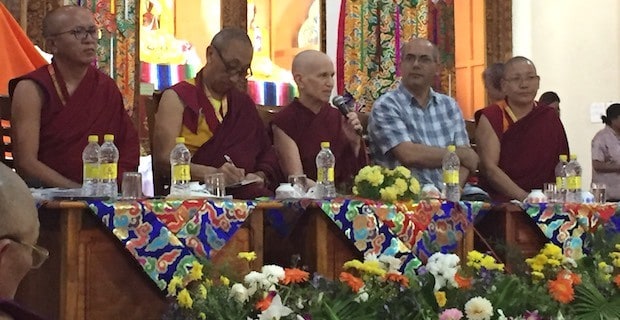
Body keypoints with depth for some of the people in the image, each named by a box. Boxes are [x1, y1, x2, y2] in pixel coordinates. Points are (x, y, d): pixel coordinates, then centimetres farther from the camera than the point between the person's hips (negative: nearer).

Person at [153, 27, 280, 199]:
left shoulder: (245, 103, 22)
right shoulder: (177, 98, 4)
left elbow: (267, 154, 25)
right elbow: (164, 160, -7)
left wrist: (260, 177, 1)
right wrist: (213, 173, -23)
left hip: (245, 196, 6)